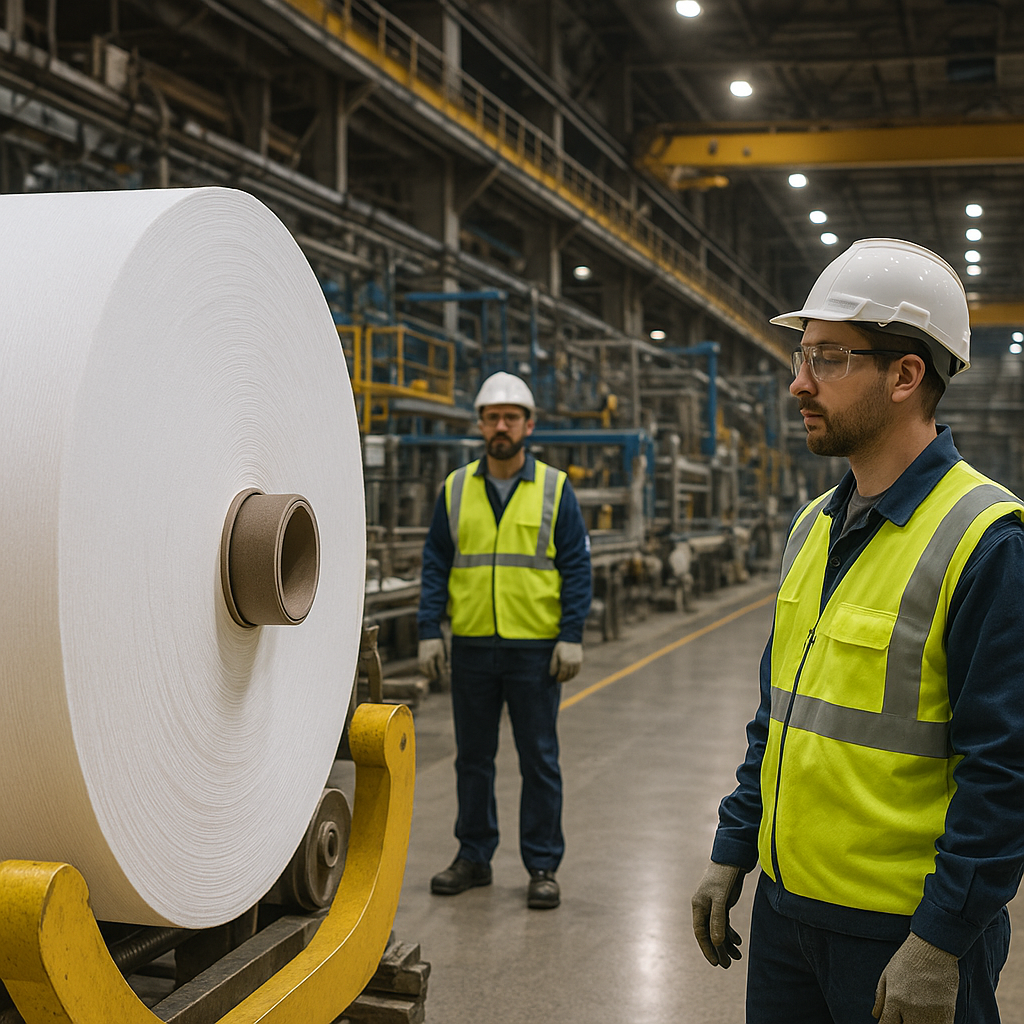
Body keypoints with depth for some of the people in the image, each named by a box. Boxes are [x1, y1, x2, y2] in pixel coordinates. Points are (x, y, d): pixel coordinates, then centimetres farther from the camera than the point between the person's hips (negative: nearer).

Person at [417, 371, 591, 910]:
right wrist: (429, 632, -1)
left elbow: (576, 566, 0)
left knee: (539, 760, 4)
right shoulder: (456, 488, 7)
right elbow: (436, 564, 7)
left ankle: (543, 866, 14)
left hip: (536, 648, -2)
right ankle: (473, 856, 24)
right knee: (472, 757, 11)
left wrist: (572, 636, -9)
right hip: (471, 646, 2)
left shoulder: (555, 488, 1)